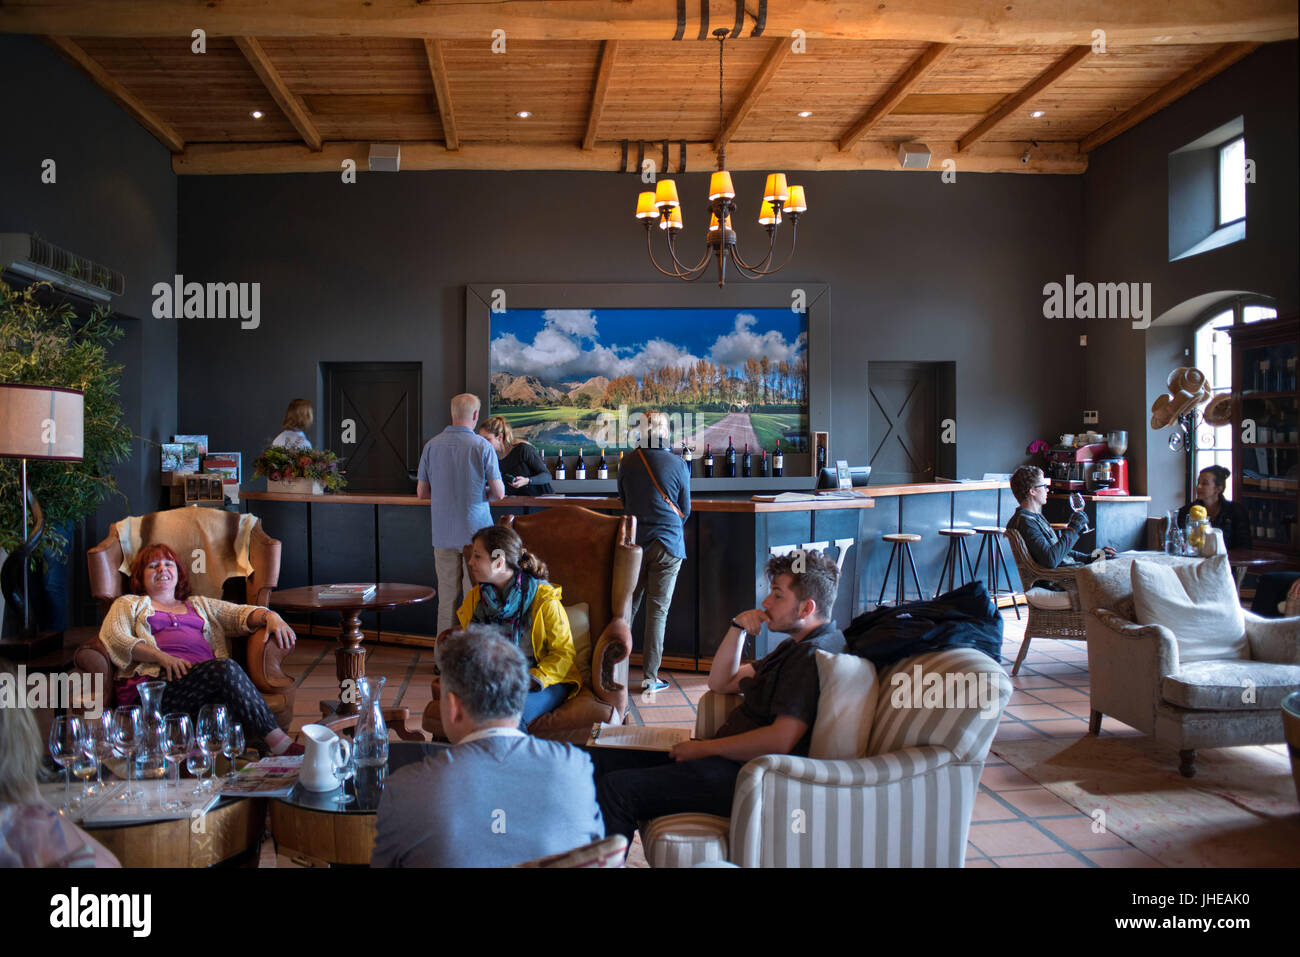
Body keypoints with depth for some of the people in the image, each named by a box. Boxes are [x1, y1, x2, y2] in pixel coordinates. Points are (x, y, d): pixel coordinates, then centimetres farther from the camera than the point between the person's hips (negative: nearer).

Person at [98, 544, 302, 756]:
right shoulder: (128, 604, 26)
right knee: (225, 668, -33)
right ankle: (279, 744, -40)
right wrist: (161, 656, -10)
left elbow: (240, 613, 21)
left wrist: (270, 617, -3)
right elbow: (114, 638, 6)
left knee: (225, 671, -35)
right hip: (157, 680, -3)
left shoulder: (198, 604, 35)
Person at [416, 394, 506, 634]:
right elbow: (499, 493, -7)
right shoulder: (482, 446, -8)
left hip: (443, 533, 3)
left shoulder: (432, 445, 1)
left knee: (447, 596, 9)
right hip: (476, 531, -3)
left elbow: (421, 492, 8)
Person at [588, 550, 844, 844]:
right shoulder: (797, 646, 18)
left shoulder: (814, 654, -15)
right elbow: (721, 682, 23)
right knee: (602, 758, 7)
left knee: (616, 788, -22)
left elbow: (780, 740, -26)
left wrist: (705, 748, -15)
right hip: (727, 753, 11)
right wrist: (738, 629, 7)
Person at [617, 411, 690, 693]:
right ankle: (650, 677, 6)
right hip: (667, 544, -2)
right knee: (658, 610, 3)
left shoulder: (628, 463, -2)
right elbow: (685, 510, 2)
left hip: (634, 542, 2)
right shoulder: (678, 465, -7)